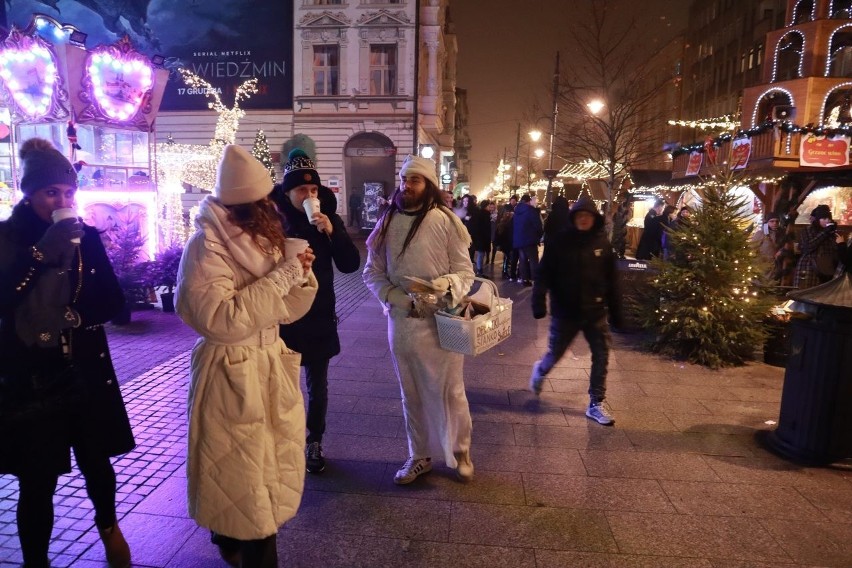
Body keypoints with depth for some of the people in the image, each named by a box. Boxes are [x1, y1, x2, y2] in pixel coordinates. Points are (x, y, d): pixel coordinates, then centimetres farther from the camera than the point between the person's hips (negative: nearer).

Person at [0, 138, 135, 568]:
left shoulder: (86, 235, 1)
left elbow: (113, 301, -2)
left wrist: (75, 315, -19)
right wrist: (42, 252, -25)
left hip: (85, 371, 2)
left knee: (97, 462, 15)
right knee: (37, 481, 3)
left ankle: (108, 526, 44)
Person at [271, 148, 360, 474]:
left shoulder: (329, 219, -1)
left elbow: (350, 265, -8)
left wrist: (332, 232, -19)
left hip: (319, 318, 1)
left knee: (317, 387, 11)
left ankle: (314, 444, 28)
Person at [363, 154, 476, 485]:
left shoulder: (446, 221, -6)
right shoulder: (387, 222, 3)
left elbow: (465, 273, -4)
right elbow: (372, 272, 4)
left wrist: (447, 284, -27)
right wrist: (398, 300, -12)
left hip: (441, 322, -3)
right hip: (400, 322, 3)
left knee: (449, 393, 8)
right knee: (411, 395, 16)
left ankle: (460, 453, 33)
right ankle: (419, 457, 36)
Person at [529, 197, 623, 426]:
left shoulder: (602, 243, 0)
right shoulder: (560, 242, -8)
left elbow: (611, 280, 4)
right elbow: (544, 274, -11)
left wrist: (616, 311, 6)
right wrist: (539, 303, -22)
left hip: (595, 312, 2)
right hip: (565, 312, -2)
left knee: (601, 357, 1)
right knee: (555, 354, 11)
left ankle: (596, 405, 16)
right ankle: (540, 371, 45)